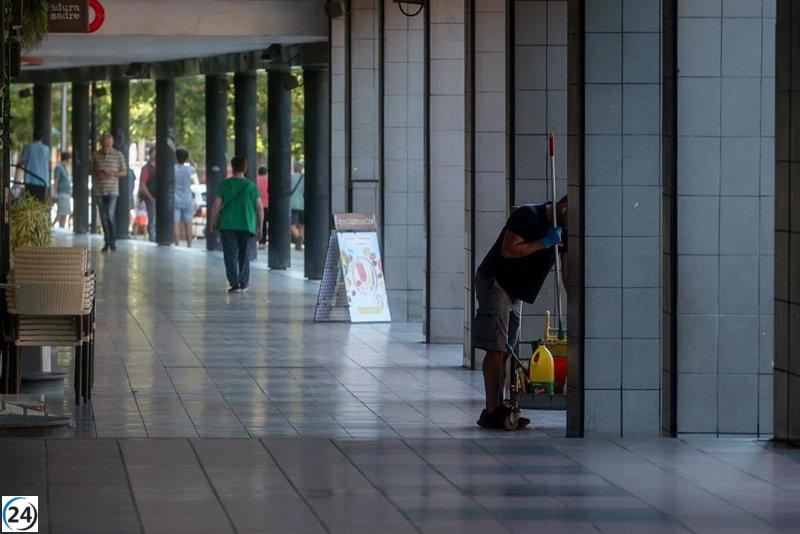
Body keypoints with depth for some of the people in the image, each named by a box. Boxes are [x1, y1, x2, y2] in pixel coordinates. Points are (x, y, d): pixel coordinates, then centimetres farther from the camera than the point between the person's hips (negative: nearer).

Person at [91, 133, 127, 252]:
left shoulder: (118, 155, 1)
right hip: (99, 190, 3)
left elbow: (124, 172, 3)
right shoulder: (95, 156, 7)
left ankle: (113, 241, -5)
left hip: (112, 189, -3)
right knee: (103, 217, 6)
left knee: (110, 214, -16)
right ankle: (107, 242, 14)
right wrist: (97, 174, -8)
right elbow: (91, 171, 15)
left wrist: (112, 174, -14)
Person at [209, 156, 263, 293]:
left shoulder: (225, 184, -2)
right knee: (244, 256, 13)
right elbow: (260, 208, 1)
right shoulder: (251, 186, 1)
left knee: (231, 256, 1)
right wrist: (260, 227, 10)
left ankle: (235, 283, -8)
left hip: (227, 225, -1)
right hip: (247, 226, 1)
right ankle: (243, 283, 20)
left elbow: (215, 206, -3)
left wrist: (213, 224, 8)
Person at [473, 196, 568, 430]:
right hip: (494, 283, -9)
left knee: (505, 350, 8)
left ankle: (498, 407, 11)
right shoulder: (528, 216, -17)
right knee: (496, 349, -10)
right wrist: (544, 243, -22)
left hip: (515, 289, 9)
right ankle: (490, 412, -11)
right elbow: (509, 251, -25)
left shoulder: (560, 229, 7)